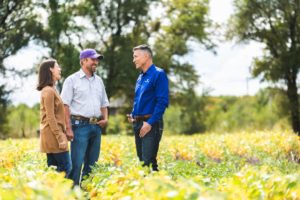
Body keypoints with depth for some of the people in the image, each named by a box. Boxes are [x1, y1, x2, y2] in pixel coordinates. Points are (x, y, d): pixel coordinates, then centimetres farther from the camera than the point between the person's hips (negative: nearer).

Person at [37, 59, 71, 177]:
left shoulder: (50, 90, 17)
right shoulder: (49, 91, -13)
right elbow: (51, 118, -18)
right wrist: (60, 138, -19)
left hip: (52, 136, 10)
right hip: (54, 135, -10)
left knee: (53, 168, 9)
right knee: (66, 168, -9)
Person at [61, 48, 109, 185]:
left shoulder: (99, 81, 17)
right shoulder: (72, 80, -1)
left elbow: (104, 104, 23)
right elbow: (65, 106, -6)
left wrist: (105, 119, 4)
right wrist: (69, 128, -14)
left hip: (96, 126, 6)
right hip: (80, 125, -6)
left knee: (92, 163, 8)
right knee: (76, 163, -10)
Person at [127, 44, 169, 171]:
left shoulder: (158, 74, -9)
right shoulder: (140, 77, 16)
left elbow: (162, 102, -16)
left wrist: (150, 122, -21)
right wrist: (132, 115, 9)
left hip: (150, 124, -9)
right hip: (138, 124, 9)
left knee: (148, 162, -14)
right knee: (142, 160, 11)